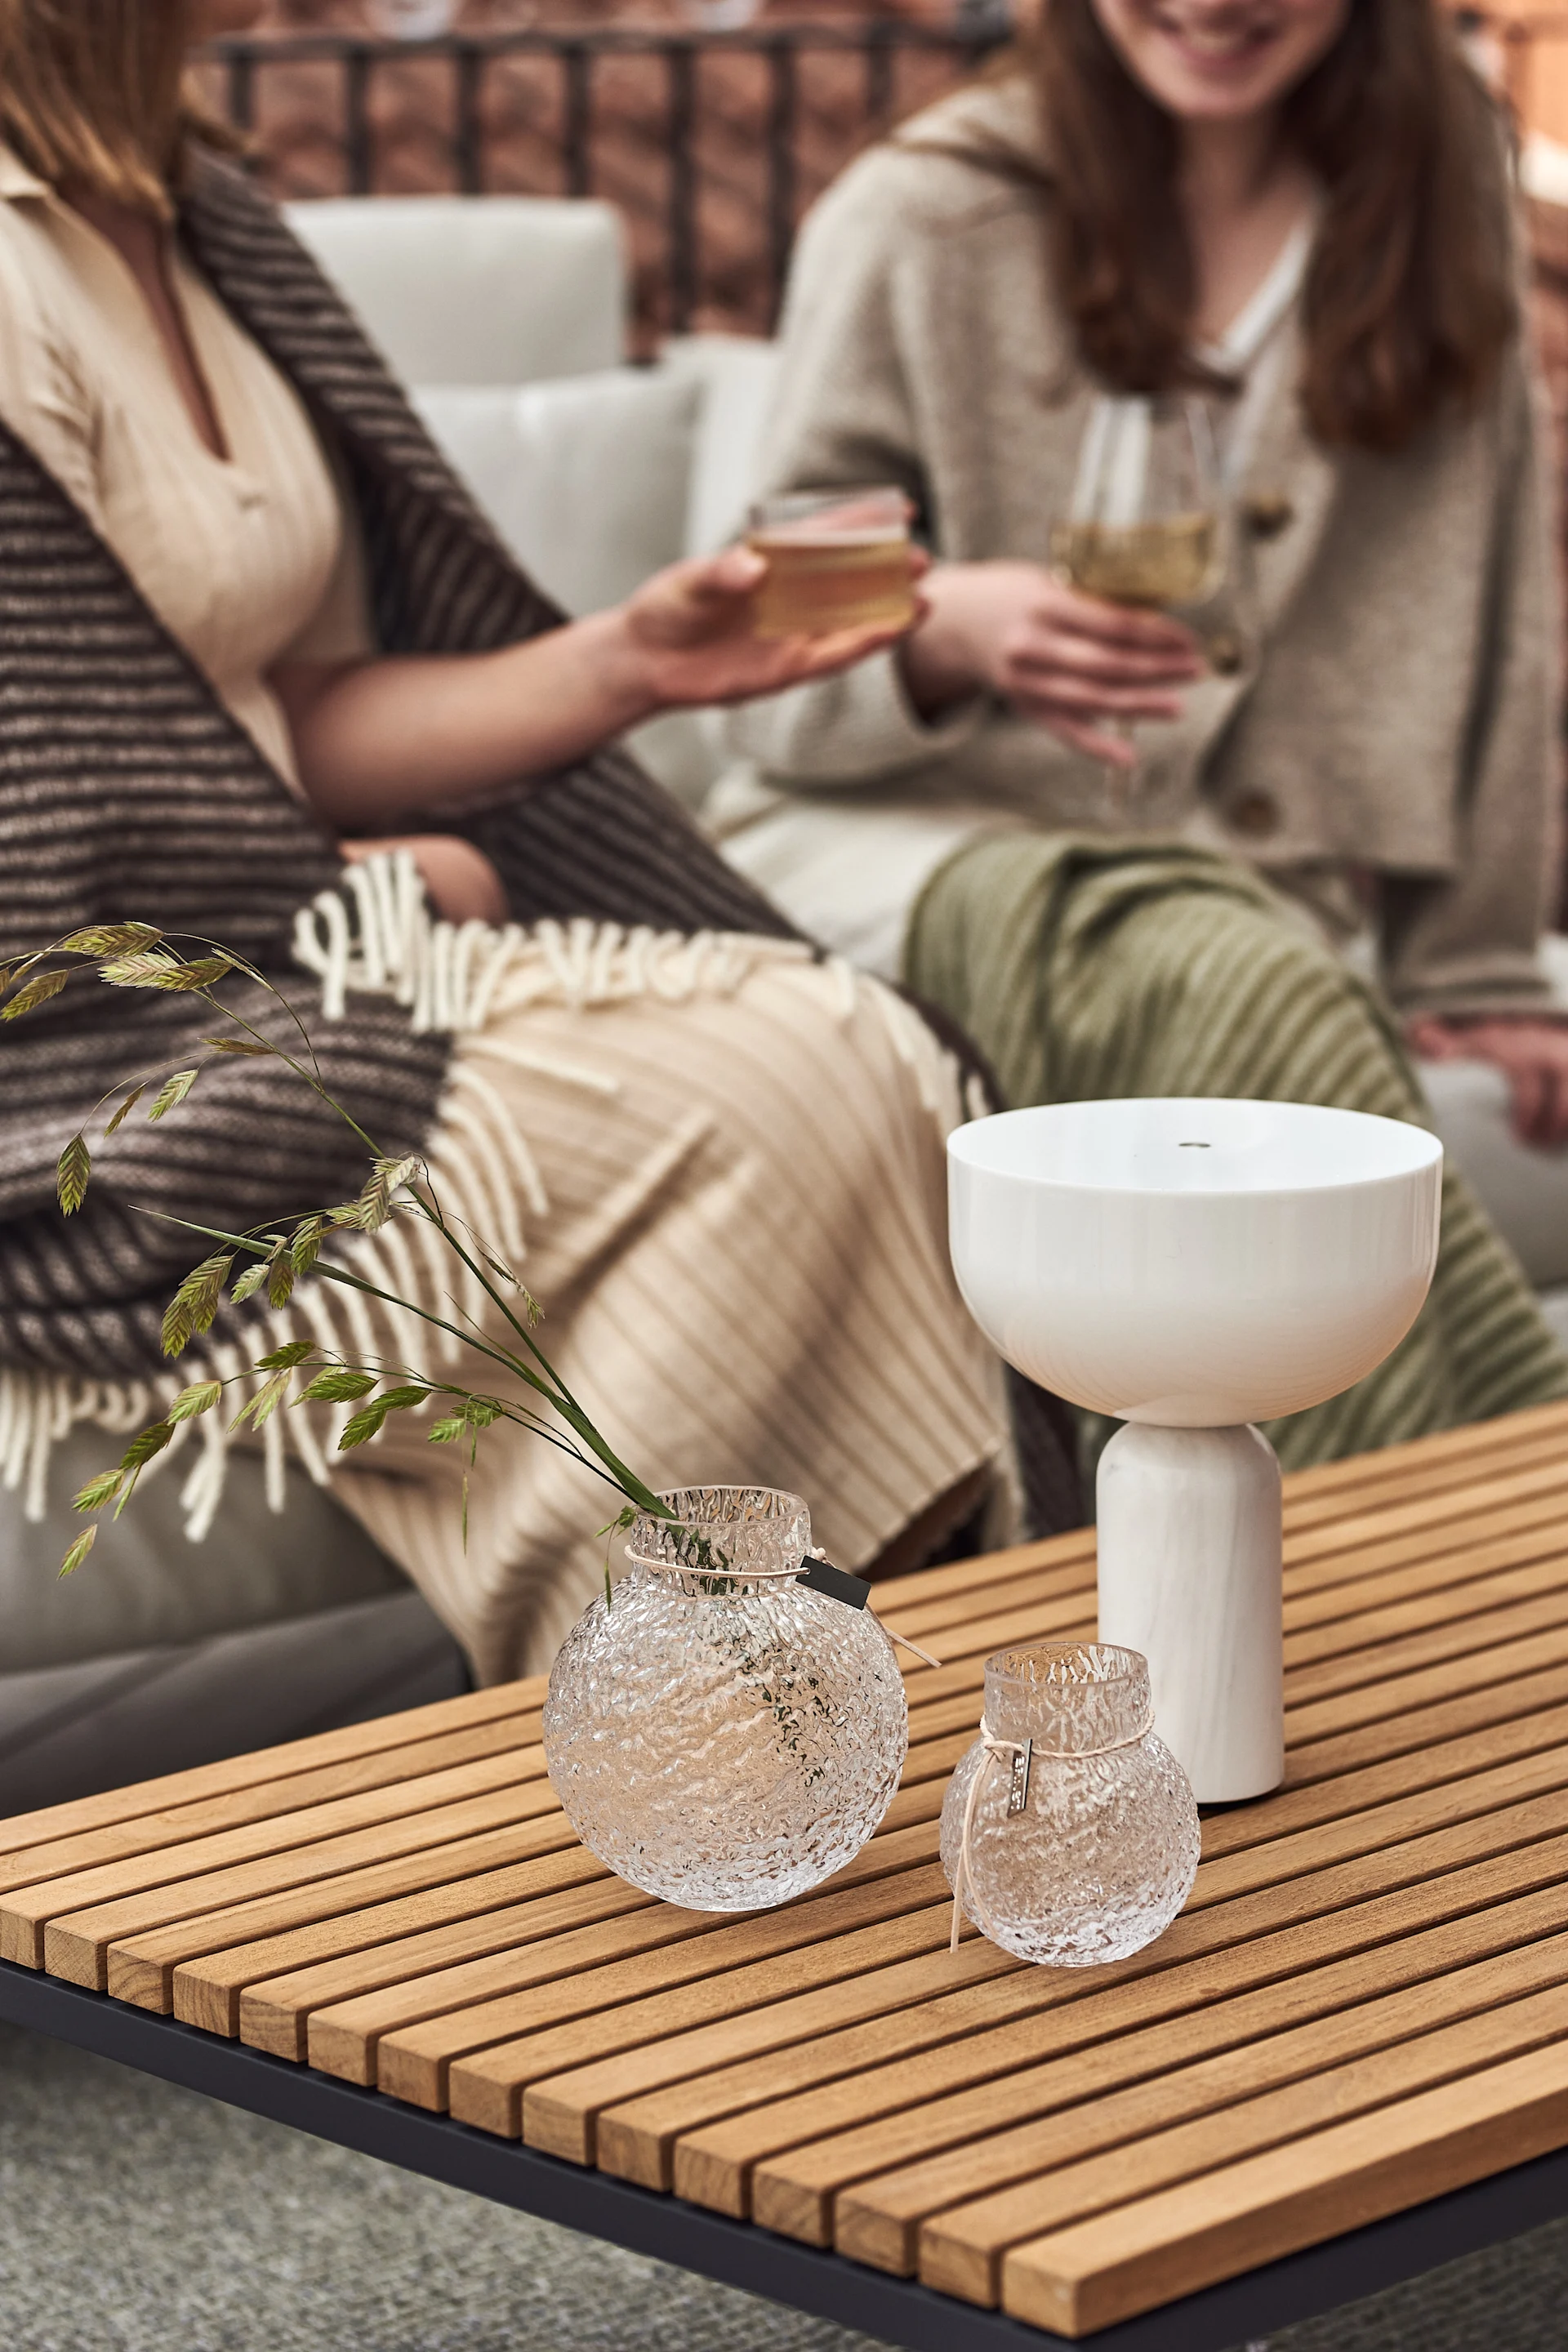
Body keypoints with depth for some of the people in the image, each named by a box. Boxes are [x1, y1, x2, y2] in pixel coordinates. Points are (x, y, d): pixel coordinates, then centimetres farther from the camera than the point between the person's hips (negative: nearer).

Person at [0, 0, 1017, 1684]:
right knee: (761, 1102, -22)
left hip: (276, 958, 8)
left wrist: (625, 661, 1)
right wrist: (386, 890, -4)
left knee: (871, 1061, -13)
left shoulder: (185, 222, 13)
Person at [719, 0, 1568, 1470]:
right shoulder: (919, 220, 1)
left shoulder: (1433, 202, 12)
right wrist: (943, 631, -21)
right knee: (1245, 993, -37)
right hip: (903, 836, -2)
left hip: (1250, 872, 3)